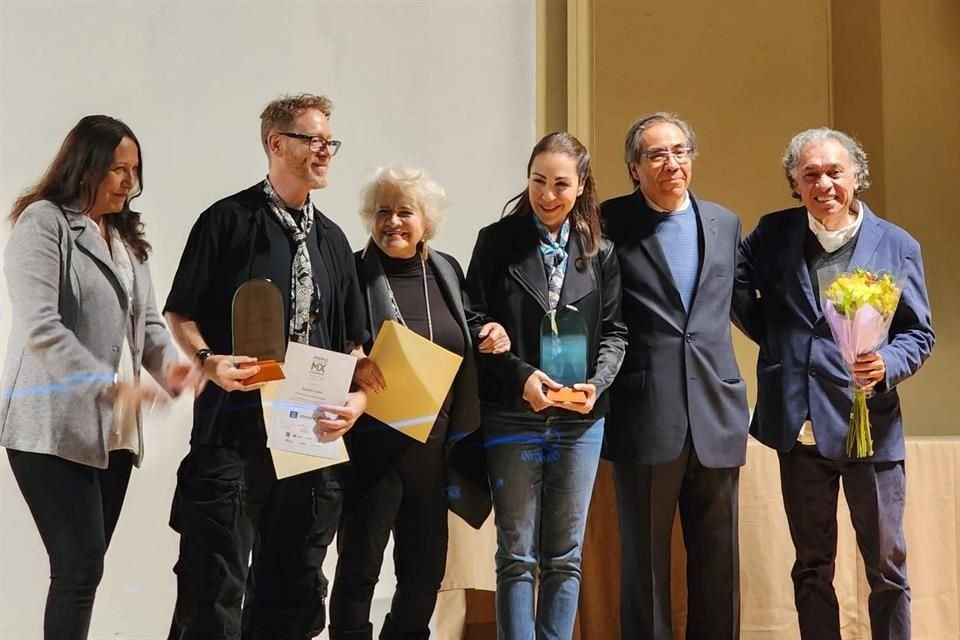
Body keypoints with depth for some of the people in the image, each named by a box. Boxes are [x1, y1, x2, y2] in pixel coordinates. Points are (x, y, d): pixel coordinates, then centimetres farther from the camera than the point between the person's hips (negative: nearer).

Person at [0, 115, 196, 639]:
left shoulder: (125, 237, 18)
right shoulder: (43, 222, -6)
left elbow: (146, 320, 15)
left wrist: (168, 364, -7)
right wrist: (110, 384, -24)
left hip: (114, 429, 7)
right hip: (55, 428, -7)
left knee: (85, 568, 8)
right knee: (80, 567, -11)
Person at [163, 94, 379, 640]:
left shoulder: (332, 239, 15)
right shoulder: (229, 221, -1)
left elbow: (353, 340, 16)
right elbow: (181, 314, -2)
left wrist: (357, 400, -2)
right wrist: (210, 361, -21)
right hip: (235, 430, -5)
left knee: (293, 588, 11)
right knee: (215, 590, -5)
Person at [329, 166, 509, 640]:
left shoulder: (447, 271, 9)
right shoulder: (355, 273, -7)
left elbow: (462, 350, 20)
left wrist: (492, 339, 0)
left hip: (435, 442, 5)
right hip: (372, 441, -5)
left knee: (426, 565, 13)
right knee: (359, 564, -2)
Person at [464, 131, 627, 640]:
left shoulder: (600, 252, 7)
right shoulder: (497, 241, 1)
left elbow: (614, 330, 7)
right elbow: (475, 323, -3)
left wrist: (597, 382, -11)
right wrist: (521, 376, -16)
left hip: (580, 420, 2)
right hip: (513, 417, -2)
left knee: (565, 555, 8)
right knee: (517, 555, 3)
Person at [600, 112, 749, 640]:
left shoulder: (725, 223, 11)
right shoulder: (611, 223, -2)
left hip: (715, 417, 4)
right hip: (645, 416, -4)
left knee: (718, 560, 9)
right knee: (645, 558, 4)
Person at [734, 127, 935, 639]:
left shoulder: (897, 246, 1)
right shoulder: (773, 234, 4)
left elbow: (919, 335, 4)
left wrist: (887, 364, -15)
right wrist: (772, 338, 2)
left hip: (870, 424, -1)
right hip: (801, 425, 1)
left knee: (887, 566, 5)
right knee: (812, 567, 11)